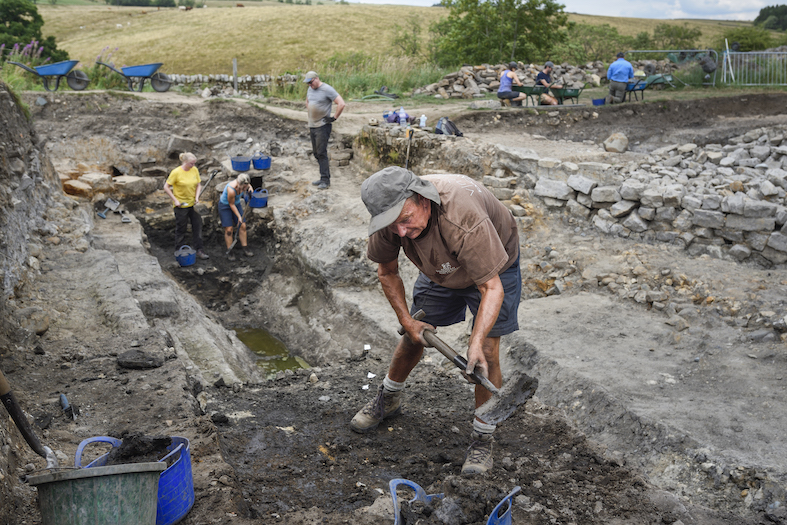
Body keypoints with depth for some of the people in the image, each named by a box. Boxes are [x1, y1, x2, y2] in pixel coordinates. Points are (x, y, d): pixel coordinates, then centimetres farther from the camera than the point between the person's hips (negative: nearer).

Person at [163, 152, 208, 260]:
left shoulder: (195, 170, -2)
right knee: (181, 229, 7)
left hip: (193, 203, 5)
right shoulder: (176, 172, -16)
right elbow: (166, 187, -12)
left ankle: (198, 250, 17)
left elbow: (199, 185, 9)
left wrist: (197, 197, -6)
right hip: (181, 205, -5)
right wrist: (175, 200, -16)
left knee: (198, 225, 6)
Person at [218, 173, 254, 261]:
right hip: (225, 206, -6)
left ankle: (245, 249, 11)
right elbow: (231, 204, -23)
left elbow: (248, 185, 7)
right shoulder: (231, 190, -38)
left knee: (242, 226, 2)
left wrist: (250, 187, -17)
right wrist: (239, 216, -17)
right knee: (229, 229, -8)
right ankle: (229, 253, 3)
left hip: (237, 203, 6)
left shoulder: (243, 183, -21)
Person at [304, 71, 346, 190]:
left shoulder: (327, 90, -13)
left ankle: (325, 181, -9)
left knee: (321, 153, -12)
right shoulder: (310, 89, 12)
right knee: (316, 153, 10)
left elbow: (341, 104, -19)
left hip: (322, 126, -9)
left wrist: (334, 118, -15)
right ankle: (324, 177, 18)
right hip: (312, 126, 9)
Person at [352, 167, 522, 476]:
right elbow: (387, 272, -7)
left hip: (493, 266, -4)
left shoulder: (465, 219, -45)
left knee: (486, 353, -12)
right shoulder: (392, 216, -27)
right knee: (413, 336, 11)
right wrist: (407, 321, -9)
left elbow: (491, 287, -39)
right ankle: (388, 399, 38)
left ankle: (482, 439, 6)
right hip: (441, 268, 5)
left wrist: (476, 342, -50)